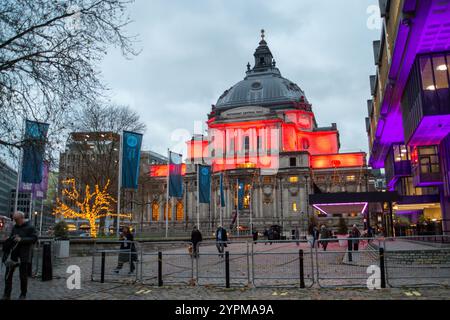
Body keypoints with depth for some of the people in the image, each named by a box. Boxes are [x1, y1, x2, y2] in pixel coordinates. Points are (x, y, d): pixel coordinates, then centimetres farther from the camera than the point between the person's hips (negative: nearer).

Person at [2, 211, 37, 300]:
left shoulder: (30, 227, -5)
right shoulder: (15, 227, 13)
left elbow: (34, 239, -12)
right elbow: (10, 239, 23)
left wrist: (21, 239, -20)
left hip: (23, 256, -5)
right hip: (12, 254, 5)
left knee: (23, 275, 4)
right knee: (8, 274, 3)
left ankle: (23, 295, 17)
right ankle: (6, 295, 12)